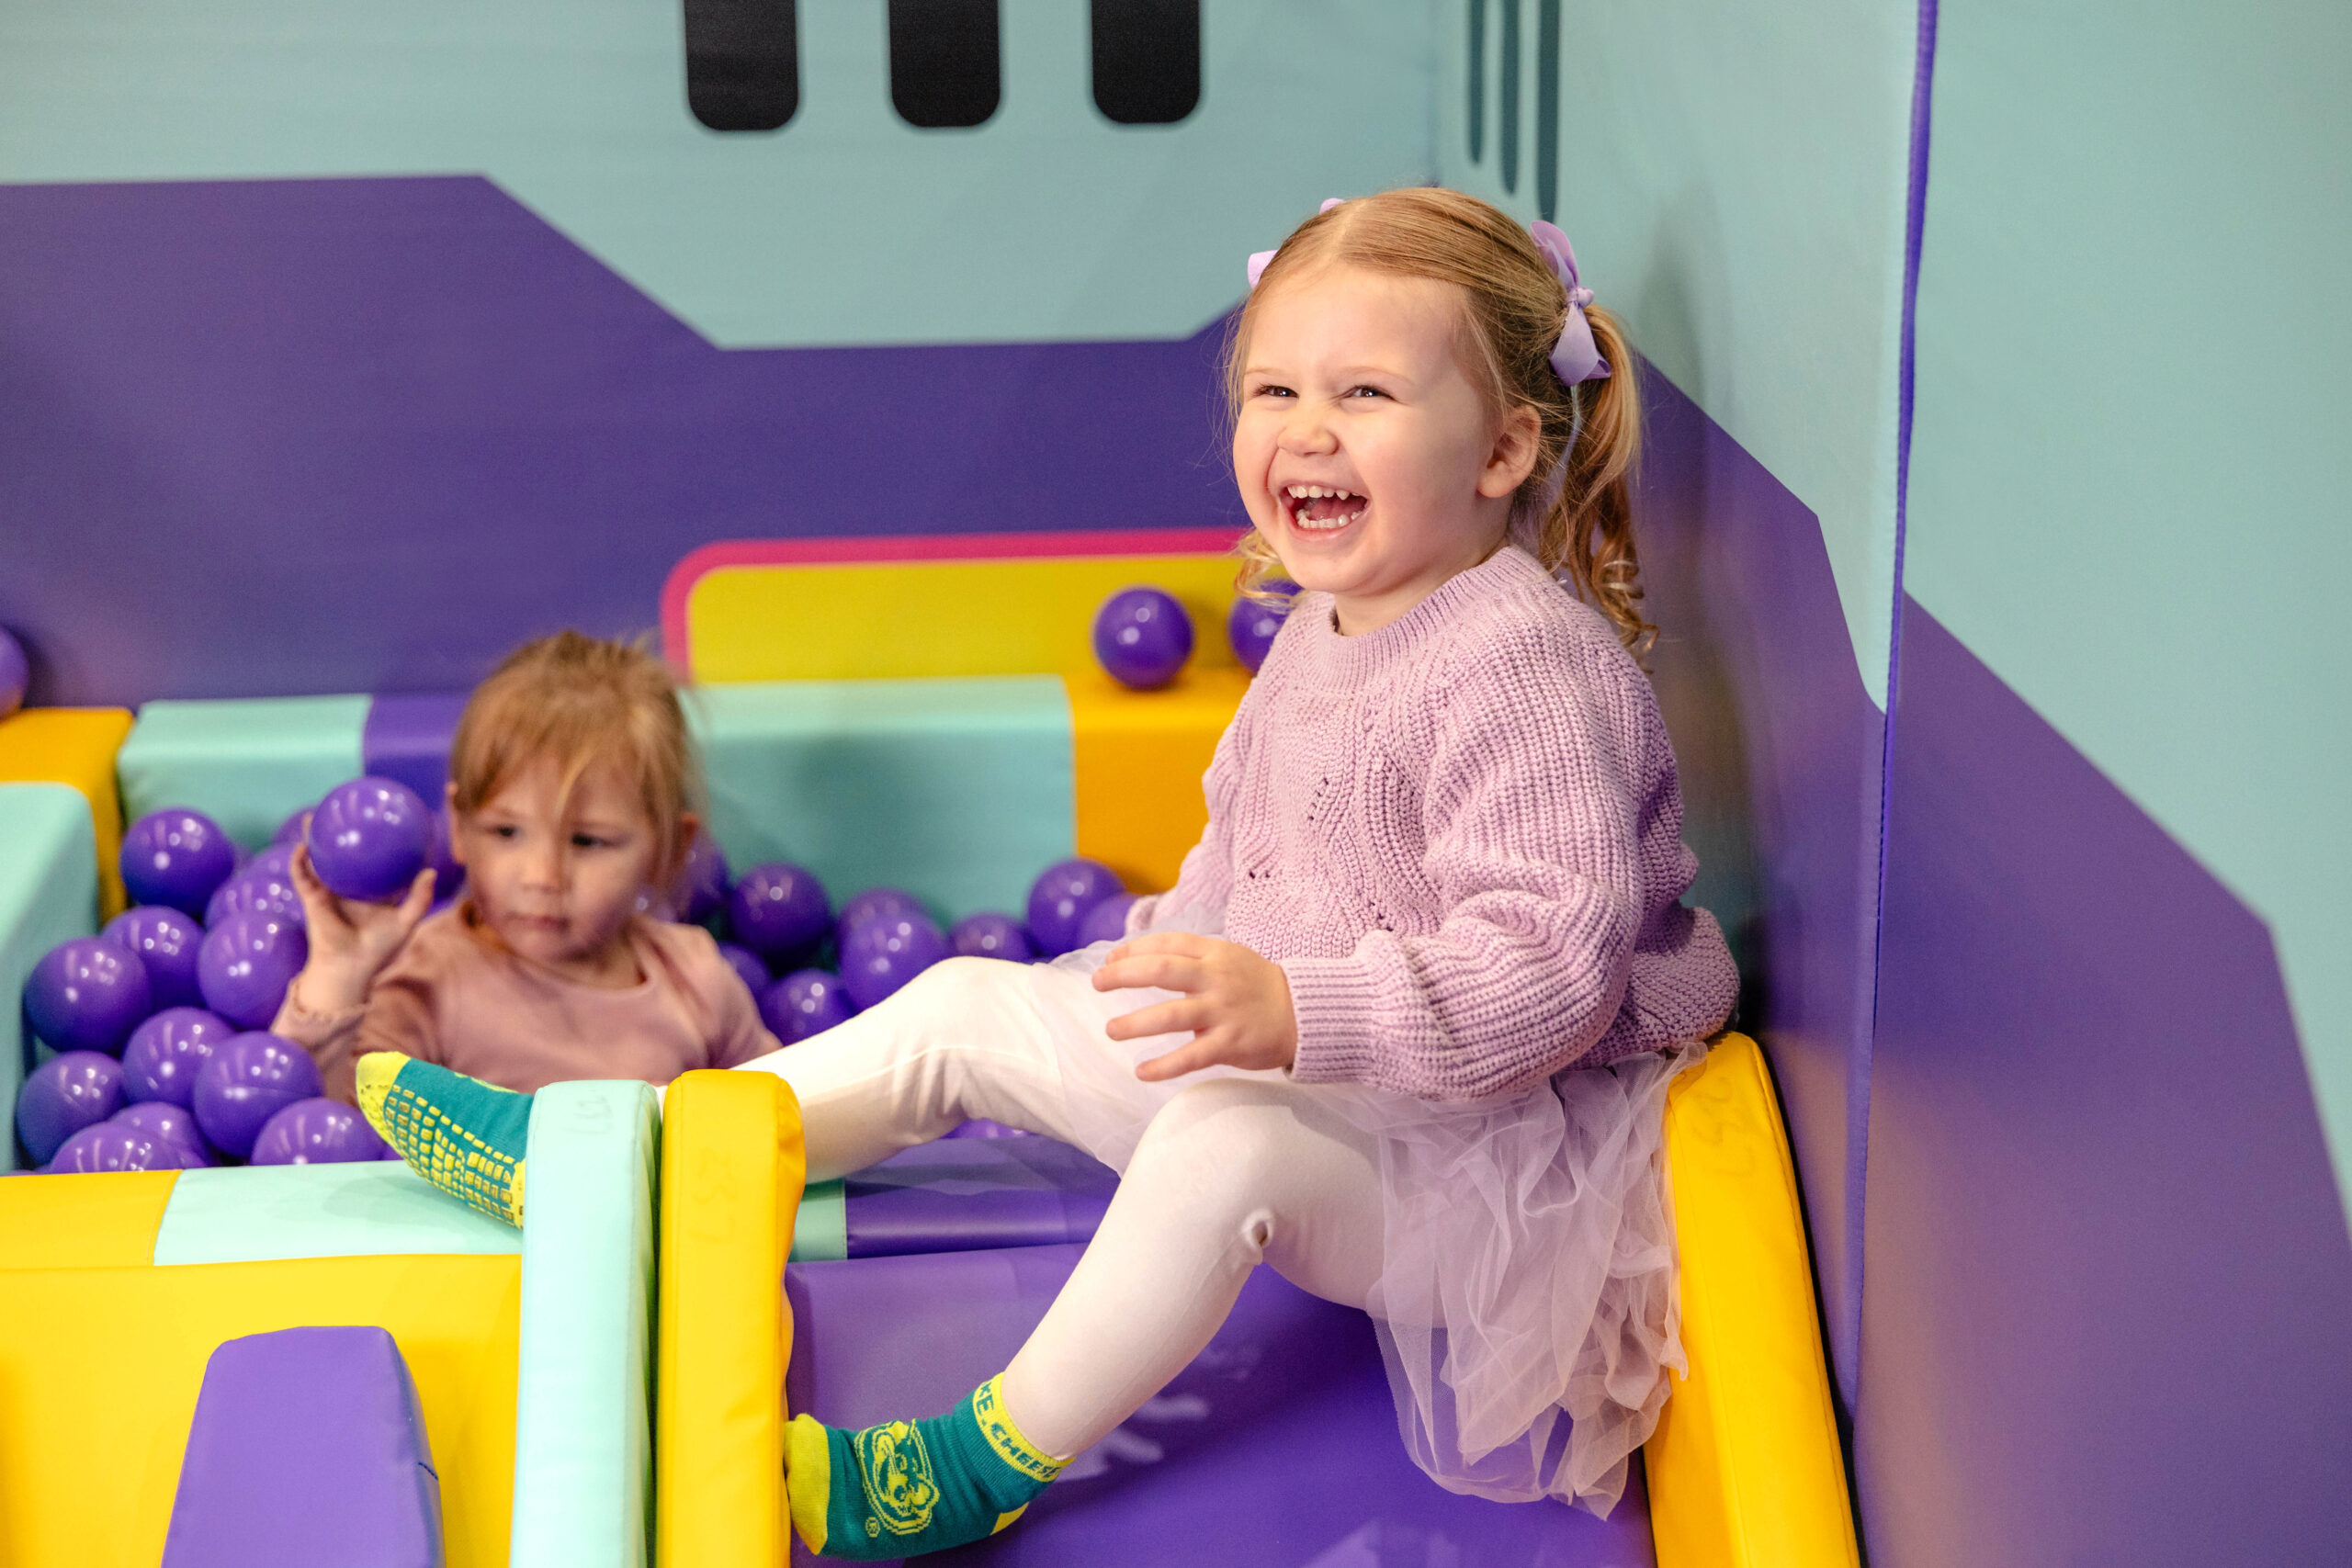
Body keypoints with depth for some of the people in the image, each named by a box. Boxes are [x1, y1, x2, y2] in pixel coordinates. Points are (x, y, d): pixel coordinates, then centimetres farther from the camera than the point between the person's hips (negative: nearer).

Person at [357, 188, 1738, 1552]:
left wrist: (1296, 1012, -41)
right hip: (1288, 1070, 10)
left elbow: (1551, 961, -33)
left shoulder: (1524, 666, -23)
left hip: (1480, 1146, -9)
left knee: (1227, 1137, -39)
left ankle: (989, 1463, -28)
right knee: (960, 1008, 6)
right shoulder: (1325, 636, 8)